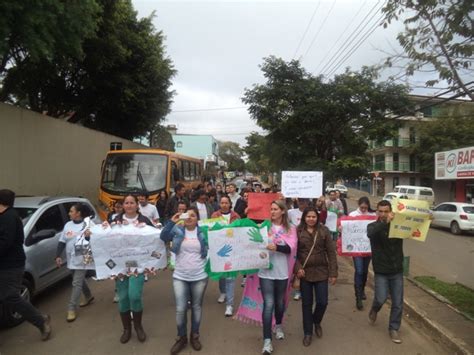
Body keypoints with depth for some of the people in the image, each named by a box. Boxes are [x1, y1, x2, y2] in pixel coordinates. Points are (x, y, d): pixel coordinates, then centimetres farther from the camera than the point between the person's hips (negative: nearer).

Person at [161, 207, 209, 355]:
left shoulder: (203, 232, -3)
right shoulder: (177, 230, -1)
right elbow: (163, 237, -13)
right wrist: (171, 222, -22)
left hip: (199, 277, 0)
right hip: (180, 277, 0)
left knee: (196, 307, 14)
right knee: (180, 309, 2)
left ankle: (195, 336, 33)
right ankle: (181, 337, 24)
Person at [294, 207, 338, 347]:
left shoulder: (324, 231, -3)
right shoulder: (298, 231, -4)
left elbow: (331, 253, -1)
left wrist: (333, 273, -5)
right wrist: (297, 268, -15)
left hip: (321, 272, 1)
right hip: (305, 272, 0)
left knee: (322, 302, 4)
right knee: (306, 304, 8)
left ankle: (316, 322, 36)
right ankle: (308, 332, 26)